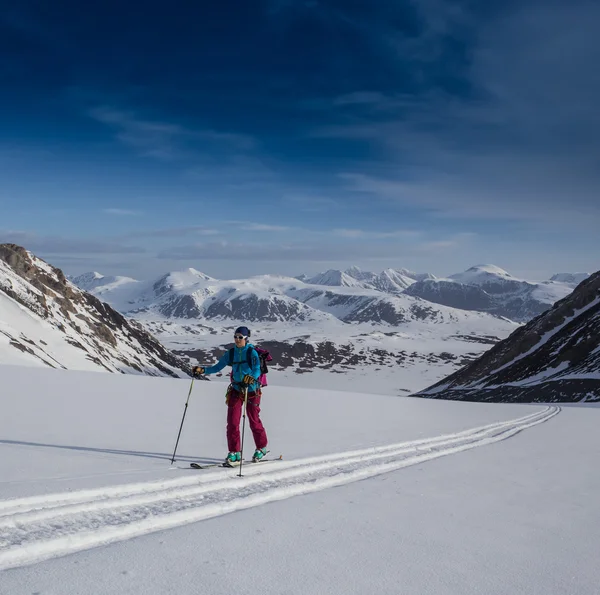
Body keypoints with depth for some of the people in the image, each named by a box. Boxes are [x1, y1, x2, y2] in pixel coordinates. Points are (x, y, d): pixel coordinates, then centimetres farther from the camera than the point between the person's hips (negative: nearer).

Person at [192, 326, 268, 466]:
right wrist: (203, 370, -7)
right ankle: (235, 454, 1)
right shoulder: (231, 353, 6)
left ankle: (261, 448, 28)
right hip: (236, 390, 4)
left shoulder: (252, 352, -9)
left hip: (251, 390, -4)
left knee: (254, 421, 5)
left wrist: (251, 377, -43)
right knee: (232, 421, -6)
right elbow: (217, 367, 7)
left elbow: (257, 370, -22)